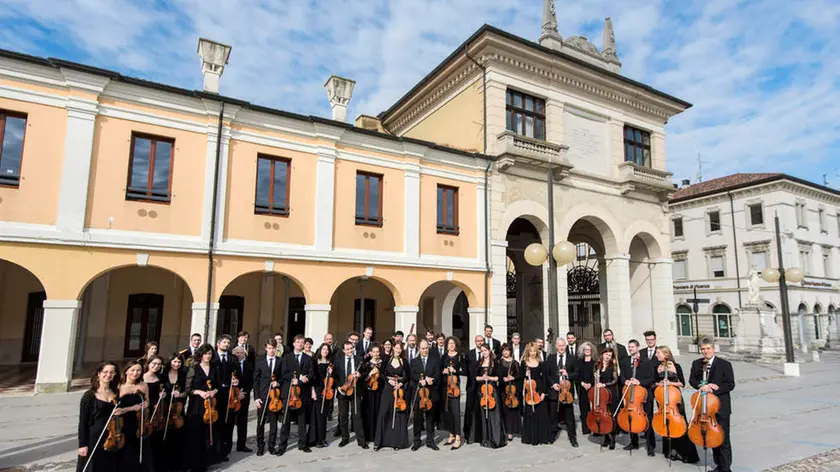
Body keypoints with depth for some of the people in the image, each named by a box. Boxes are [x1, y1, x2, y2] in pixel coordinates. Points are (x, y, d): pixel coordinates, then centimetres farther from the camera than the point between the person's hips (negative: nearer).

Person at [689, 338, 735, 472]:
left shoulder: (725, 364, -7)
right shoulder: (696, 364, 5)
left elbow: (730, 384, -10)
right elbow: (692, 380, 4)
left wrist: (713, 389, -20)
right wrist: (701, 386, -17)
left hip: (721, 406, -4)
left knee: (723, 439, 0)